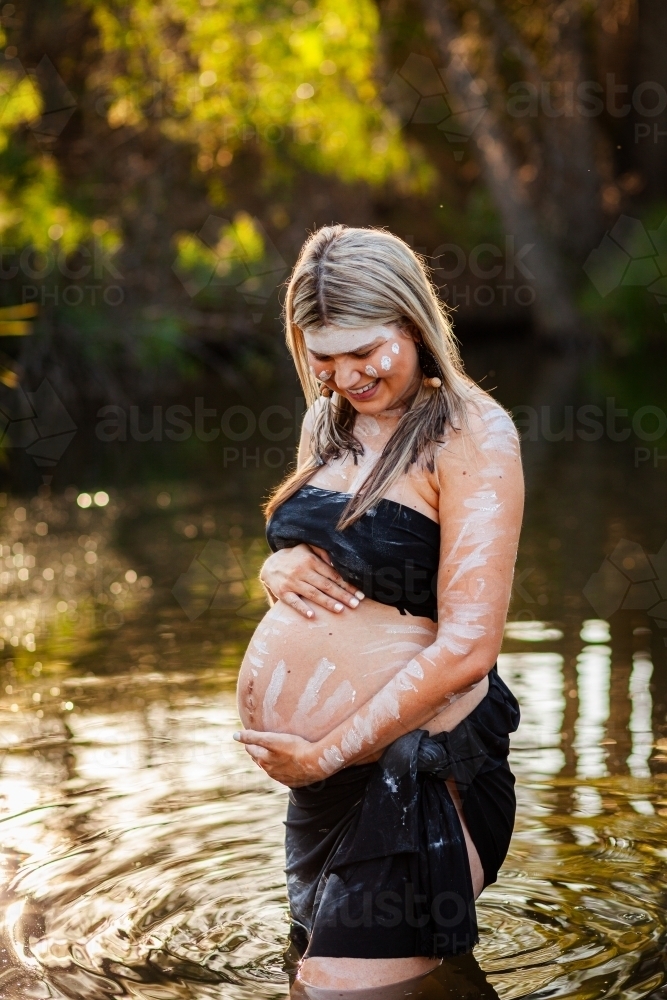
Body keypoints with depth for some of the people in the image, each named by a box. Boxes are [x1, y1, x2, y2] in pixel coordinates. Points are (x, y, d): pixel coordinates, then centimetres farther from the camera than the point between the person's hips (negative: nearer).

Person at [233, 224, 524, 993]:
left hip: (414, 771, -8)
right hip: (316, 769, 8)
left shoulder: (470, 433, -14)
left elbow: (466, 648, -21)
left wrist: (326, 753, -17)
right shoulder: (332, 425, 9)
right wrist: (278, 568, -5)